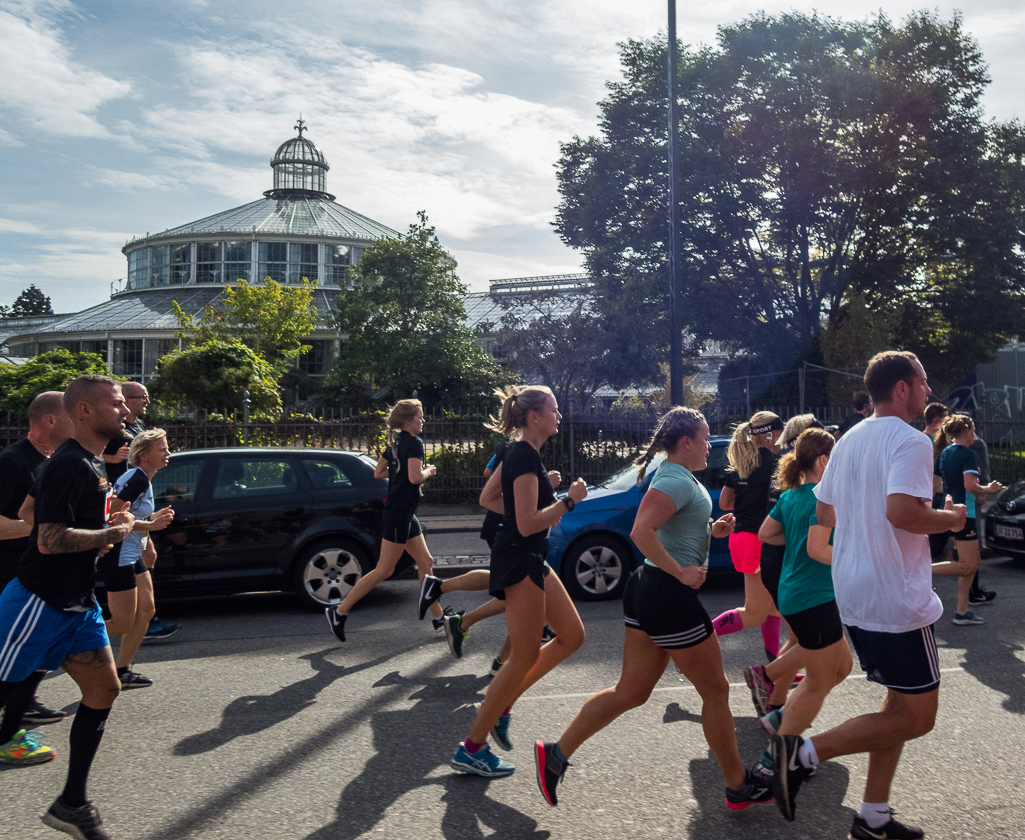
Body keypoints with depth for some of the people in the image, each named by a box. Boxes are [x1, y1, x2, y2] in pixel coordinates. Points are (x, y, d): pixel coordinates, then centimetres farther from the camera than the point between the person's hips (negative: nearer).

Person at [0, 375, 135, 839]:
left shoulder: (95, 462, 12)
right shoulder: (68, 465, -20)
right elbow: (50, 540, -28)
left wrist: (109, 529, 9)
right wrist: (113, 531, -16)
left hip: (78, 605, 10)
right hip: (37, 604, -9)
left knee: (104, 690, 6)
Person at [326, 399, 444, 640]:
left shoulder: (395, 442, 13)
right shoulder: (414, 443, -13)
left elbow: (378, 473, 17)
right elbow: (415, 477, -24)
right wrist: (428, 471, -5)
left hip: (405, 513, 10)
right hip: (400, 511, -10)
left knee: (426, 562, 13)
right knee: (384, 570, -4)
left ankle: (438, 616, 20)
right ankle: (339, 611, 2)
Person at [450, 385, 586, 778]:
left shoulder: (519, 452, 11)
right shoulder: (526, 457, -20)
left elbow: (487, 498, 19)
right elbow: (528, 524, -24)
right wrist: (569, 500, -16)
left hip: (530, 561, 10)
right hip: (519, 562, -10)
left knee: (572, 635, 13)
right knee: (525, 656, -3)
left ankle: (500, 705, 18)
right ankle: (472, 748, 7)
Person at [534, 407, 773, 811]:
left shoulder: (675, 476, 16)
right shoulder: (677, 480, -16)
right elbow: (641, 531, -30)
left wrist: (711, 529, 14)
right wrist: (681, 572, -26)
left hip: (648, 591, 10)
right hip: (670, 596, -10)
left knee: (631, 692, 13)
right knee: (715, 690, 6)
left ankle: (557, 754, 14)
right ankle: (739, 786, 22)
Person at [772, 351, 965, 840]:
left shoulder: (848, 441, 13)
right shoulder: (910, 441, -14)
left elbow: (823, 513, 17)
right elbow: (902, 510, -28)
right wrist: (949, 519, -11)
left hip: (853, 595, 9)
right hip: (897, 598, -9)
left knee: (901, 703, 19)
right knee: (917, 717, 1)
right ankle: (805, 752, -8)